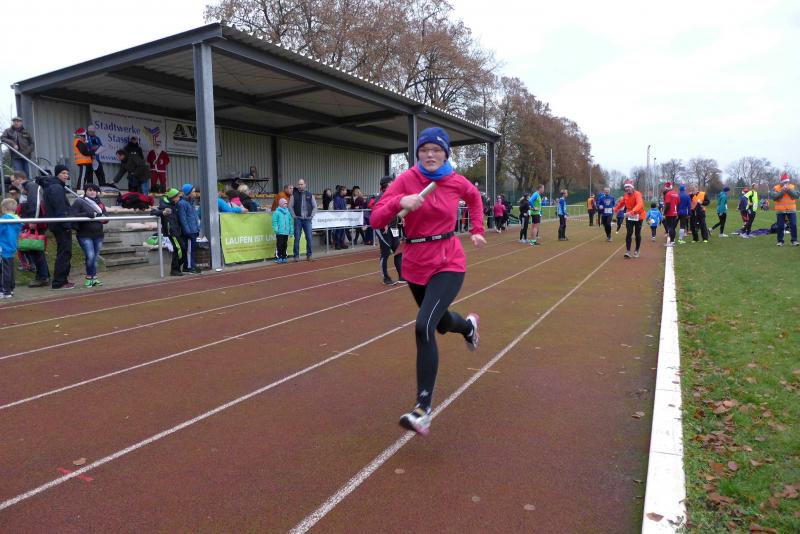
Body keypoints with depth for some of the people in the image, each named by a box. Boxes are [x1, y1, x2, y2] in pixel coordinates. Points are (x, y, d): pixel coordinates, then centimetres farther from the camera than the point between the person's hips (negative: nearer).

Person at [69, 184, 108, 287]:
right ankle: (89, 277, 3)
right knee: (90, 256, -14)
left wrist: (100, 216, -9)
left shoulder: (99, 203, 14)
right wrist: (87, 214, -24)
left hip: (98, 235, 5)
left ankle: (94, 277, 20)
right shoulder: (79, 202, -2)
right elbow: (72, 215, -13)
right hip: (85, 235, -5)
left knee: (95, 257, 10)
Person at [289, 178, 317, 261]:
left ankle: (309, 255, 11)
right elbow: (290, 206, 2)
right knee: (297, 238, 0)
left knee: (309, 238, 0)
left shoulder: (310, 195, 7)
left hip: (307, 220, 1)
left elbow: (314, 206, 11)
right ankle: (296, 256, 6)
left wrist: (311, 216, 2)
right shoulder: (294, 195, 2)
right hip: (298, 220, -1)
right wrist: (294, 216, -5)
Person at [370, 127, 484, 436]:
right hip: (415, 264, 3)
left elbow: (474, 198, 21)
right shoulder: (407, 179, -7)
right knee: (439, 322, 23)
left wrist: (477, 230, 17)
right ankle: (468, 325, 62)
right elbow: (376, 221, -13)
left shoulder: (457, 182, -4)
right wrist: (399, 202, -29)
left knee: (424, 327, -22)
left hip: (448, 264, -3)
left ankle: (423, 409, -14)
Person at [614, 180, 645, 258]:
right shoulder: (625, 195, -2)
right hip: (629, 216, 4)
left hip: (638, 216, -3)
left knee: (638, 234, 7)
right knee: (629, 233, -7)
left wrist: (632, 212, -52)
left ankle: (636, 251, 25)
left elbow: (639, 204, -39)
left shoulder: (637, 194, -22)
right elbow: (621, 203, 19)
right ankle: (628, 251, -7)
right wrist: (616, 209, 8)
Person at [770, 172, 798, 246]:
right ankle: (780, 241, 11)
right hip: (780, 211, -1)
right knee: (780, 226, 3)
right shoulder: (776, 188, 0)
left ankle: (794, 240, 4)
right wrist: (782, 191, -17)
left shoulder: (793, 187, 7)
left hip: (791, 210, 1)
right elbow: (774, 197, -13)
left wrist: (789, 190, -15)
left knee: (793, 225, -3)